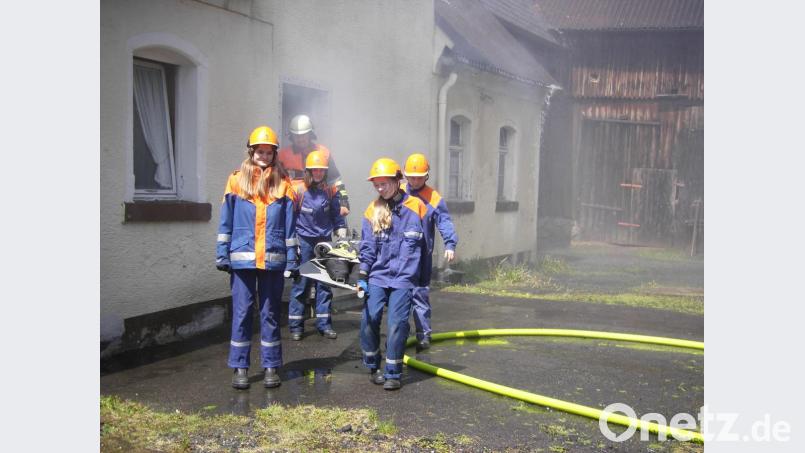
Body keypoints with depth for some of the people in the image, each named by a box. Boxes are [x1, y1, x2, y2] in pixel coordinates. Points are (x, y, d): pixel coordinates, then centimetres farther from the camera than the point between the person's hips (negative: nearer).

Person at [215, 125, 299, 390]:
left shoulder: (282, 183, 5)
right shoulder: (237, 180, 4)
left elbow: (290, 225, 5)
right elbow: (226, 222, 4)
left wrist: (291, 259, 1)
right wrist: (222, 254, -1)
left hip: (273, 259, 1)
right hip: (242, 258, 0)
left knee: (270, 313, 8)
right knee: (241, 312, 2)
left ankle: (271, 367, 16)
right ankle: (240, 368, 11)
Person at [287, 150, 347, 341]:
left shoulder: (331, 191, 6)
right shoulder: (298, 190, -4)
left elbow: (337, 216, 13)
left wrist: (342, 234, 3)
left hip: (324, 241, 3)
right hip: (304, 241, -3)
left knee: (324, 282, 5)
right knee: (301, 282, -2)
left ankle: (324, 323, 14)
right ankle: (295, 326, 6)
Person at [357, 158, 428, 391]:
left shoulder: (416, 207, -2)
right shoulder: (373, 210, 5)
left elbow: (424, 244, 7)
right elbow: (367, 247, 5)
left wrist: (422, 276, 11)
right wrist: (362, 277, -4)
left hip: (403, 278, -2)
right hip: (377, 277, 2)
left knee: (396, 324, -7)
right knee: (369, 319, -4)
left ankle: (392, 373, 7)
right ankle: (373, 367, 17)